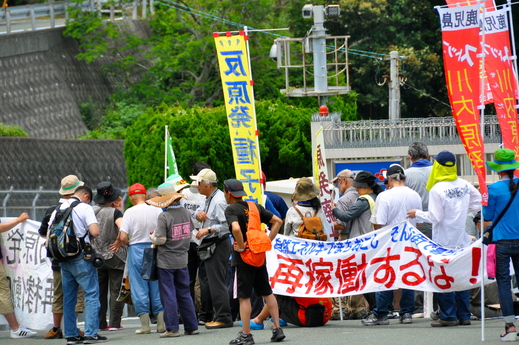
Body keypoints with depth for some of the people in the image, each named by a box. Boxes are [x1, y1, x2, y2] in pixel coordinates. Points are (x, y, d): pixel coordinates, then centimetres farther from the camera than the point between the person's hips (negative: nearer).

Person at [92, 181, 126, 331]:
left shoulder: (92, 211, 0)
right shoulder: (115, 213, -12)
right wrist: (119, 242, -14)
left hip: (97, 256, 4)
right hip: (114, 257, -4)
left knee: (99, 291, 10)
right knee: (116, 290, 2)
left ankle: (101, 323, 10)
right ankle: (114, 323, -1)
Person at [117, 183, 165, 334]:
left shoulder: (130, 212, -8)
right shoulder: (156, 210, -1)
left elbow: (123, 237, -13)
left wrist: (129, 243, 8)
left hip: (136, 249, -3)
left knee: (139, 288, 3)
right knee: (157, 287, 9)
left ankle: (145, 325, 2)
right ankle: (161, 324, 9)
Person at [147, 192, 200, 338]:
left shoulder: (164, 216, -17)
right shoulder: (186, 213, 2)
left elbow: (161, 240, -20)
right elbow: (190, 234, 11)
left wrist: (153, 237, 0)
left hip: (166, 262, -6)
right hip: (182, 260, 6)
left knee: (168, 296, 1)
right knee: (184, 294, 13)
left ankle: (172, 328, 1)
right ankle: (192, 327, 15)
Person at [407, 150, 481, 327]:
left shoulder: (437, 189, -16)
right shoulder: (464, 185, 2)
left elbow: (435, 217, -15)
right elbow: (478, 202, 14)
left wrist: (417, 214, -2)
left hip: (443, 241, -6)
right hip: (462, 240, 6)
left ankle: (448, 316, 3)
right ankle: (464, 315, 14)